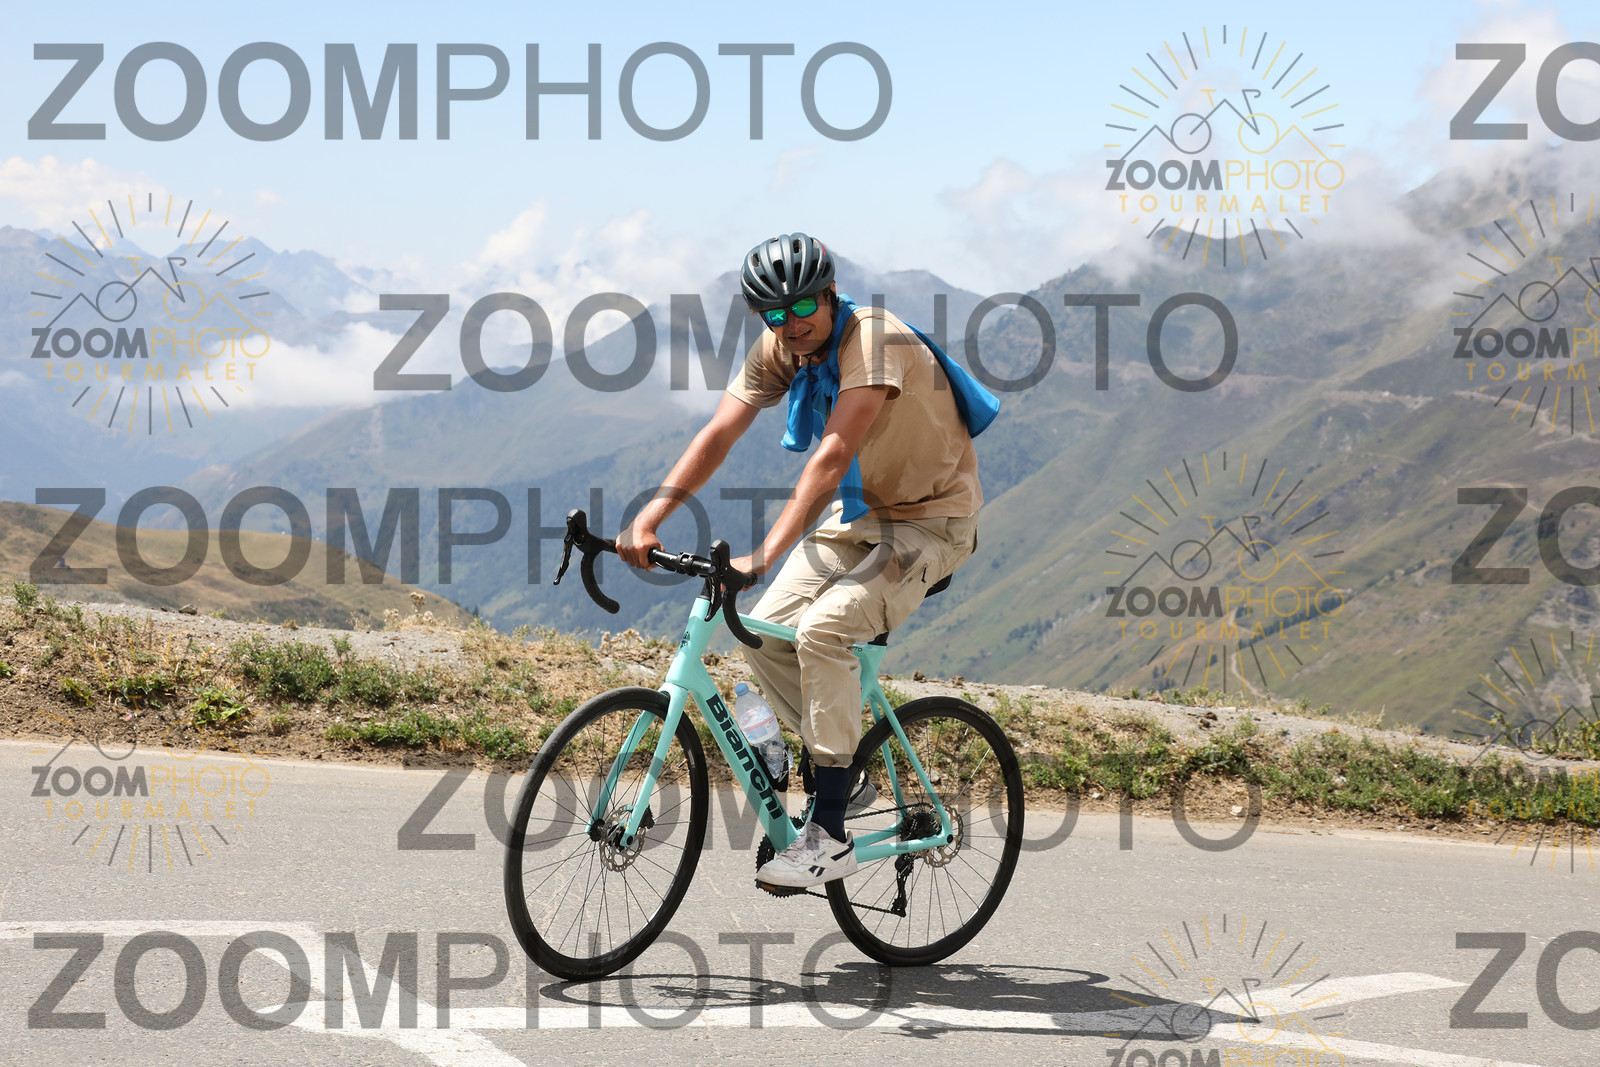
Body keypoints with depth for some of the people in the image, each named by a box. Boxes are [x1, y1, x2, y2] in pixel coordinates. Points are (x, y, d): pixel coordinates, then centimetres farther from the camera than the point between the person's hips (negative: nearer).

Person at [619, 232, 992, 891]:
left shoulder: (876, 341, -28)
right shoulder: (779, 351, -6)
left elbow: (832, 457, -38)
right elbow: (718, 436, -13)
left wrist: (764, 555, -45)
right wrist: (649, 520, -27)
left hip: (933, 521, -8)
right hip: (862, 512, 8)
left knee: (823, 629, -26)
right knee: (765, 635, -4)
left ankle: (830, 838, -21)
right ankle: (846, 770, 17)